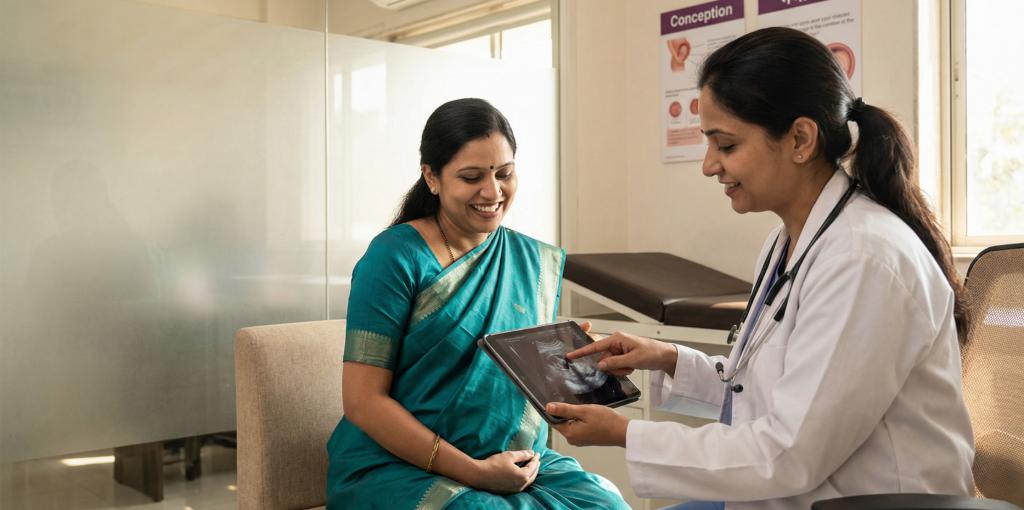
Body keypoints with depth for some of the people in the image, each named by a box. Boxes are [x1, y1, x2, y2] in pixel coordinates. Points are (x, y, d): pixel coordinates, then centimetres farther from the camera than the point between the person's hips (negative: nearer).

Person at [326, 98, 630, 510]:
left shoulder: (539, 262, 10)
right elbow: (363, 402, -12)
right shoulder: (396, 257, -7)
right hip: (399, 466, -5)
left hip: (519, 463, 5)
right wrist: (474, 472, -16)